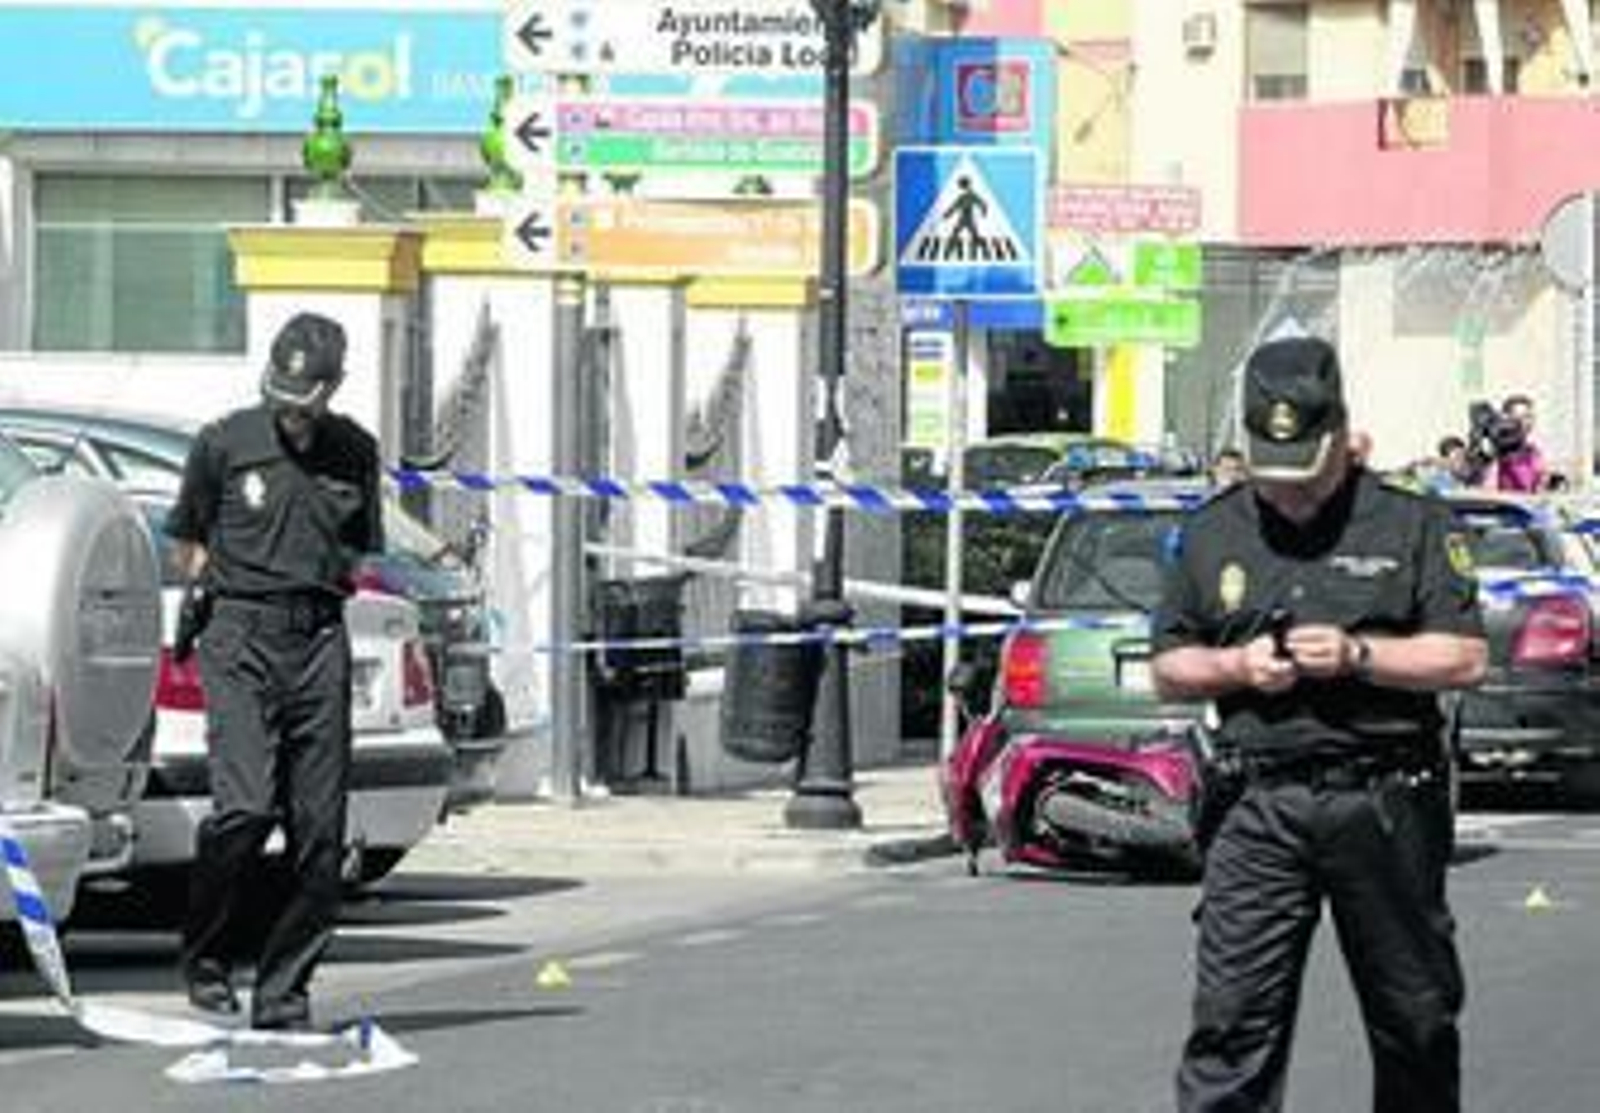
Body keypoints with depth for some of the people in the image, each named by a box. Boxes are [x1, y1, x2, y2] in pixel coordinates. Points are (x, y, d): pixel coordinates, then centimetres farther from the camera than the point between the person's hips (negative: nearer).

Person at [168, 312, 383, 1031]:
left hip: (321, 643, 3)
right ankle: (206, 958, 2)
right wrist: (239, 586, 5)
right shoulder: (225, 444, 1)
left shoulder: (355, 453, 10)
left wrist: (320, 589, 8)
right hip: (240, 642, -3)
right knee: (244, 807, -18)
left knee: (318, 827, -1)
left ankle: (284, 992, 5)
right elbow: (186, 545, 11)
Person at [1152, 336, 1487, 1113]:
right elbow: (1167, 669, 15)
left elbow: (1465, 659, -1)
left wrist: (1358, 654, -14)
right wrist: (1235, 666, -5)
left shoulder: (1410, 524, 3)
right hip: (1257, 807, 1)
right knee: (1233, 1015, -9)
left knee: (1415, 1018, 8)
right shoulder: (1213, 533, 11)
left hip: (1383, 805, -1)